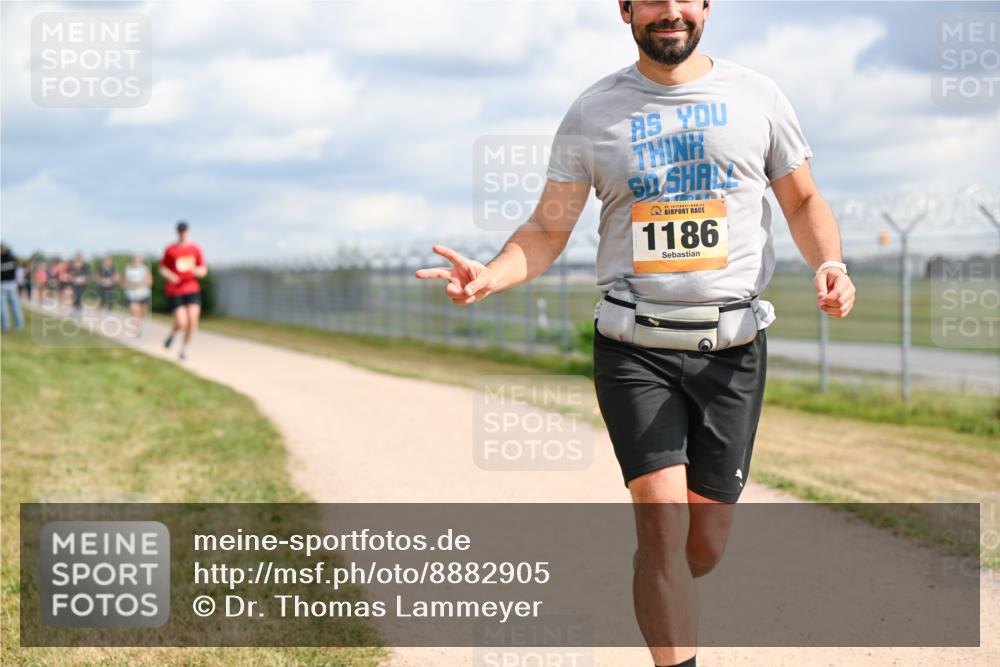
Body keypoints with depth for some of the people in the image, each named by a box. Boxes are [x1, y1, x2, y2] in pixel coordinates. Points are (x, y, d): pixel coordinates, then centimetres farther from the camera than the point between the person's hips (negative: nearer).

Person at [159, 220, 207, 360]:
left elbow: (204, 271, 8)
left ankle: (183, 350, 9)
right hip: (175, 292, -2)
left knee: (193, 321, -11)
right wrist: (170, 276, -13)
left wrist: (196, 271, -14)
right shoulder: (170, 250, -2)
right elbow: (162, 268, 7)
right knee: (181, 324, -12)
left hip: (192, 290, 2)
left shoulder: (195, 249, 5)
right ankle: (173, 333, 26)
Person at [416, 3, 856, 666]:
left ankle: (659, 599, 39)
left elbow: (804, 201, 14)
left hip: (732, 348, 1)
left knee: (704, 545, 5)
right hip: (635, 347, -1)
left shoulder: (757, 96, 6)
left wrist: (830, 265, -7)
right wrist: (490, 277, -15)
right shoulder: (594, 112, 4)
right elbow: (548, 230, 5)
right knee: (663, 518, -16)